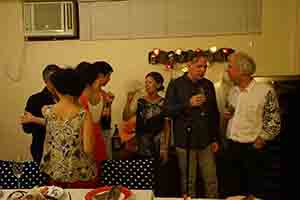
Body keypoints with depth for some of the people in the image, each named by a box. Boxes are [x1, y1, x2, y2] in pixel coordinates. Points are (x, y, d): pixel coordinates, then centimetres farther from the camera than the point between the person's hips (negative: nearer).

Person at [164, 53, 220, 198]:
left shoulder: (208, 84, 10)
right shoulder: (176, 84, -2)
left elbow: (215, 113, 15)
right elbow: (168, 110, -8)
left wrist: (215, 138, 12)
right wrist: (188, 104, -21)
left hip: (206, 141, 4)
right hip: (185, 141, -3)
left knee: (212, 181, 10)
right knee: (188, 182, 7)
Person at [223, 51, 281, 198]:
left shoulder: (266, 91, -14)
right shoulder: (233, 91, 6)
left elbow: (274, 123, -11)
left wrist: (259, 142, -12)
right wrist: (227, 115, -1)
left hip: (252, 149, -6)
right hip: (231, 147, 6)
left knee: (253, 191, 12)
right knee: (231, 191, 18)